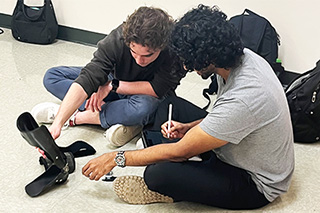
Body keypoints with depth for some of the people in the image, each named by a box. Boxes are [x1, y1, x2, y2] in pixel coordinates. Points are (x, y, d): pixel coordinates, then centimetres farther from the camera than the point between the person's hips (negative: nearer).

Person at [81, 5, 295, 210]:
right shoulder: (242, 55, -11)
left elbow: (179, 152, -27)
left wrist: (116, 158, -18)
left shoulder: (242, 100, -38)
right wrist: (190, 127, -5)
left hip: (257, 185, -9)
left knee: (158, 174, -29)